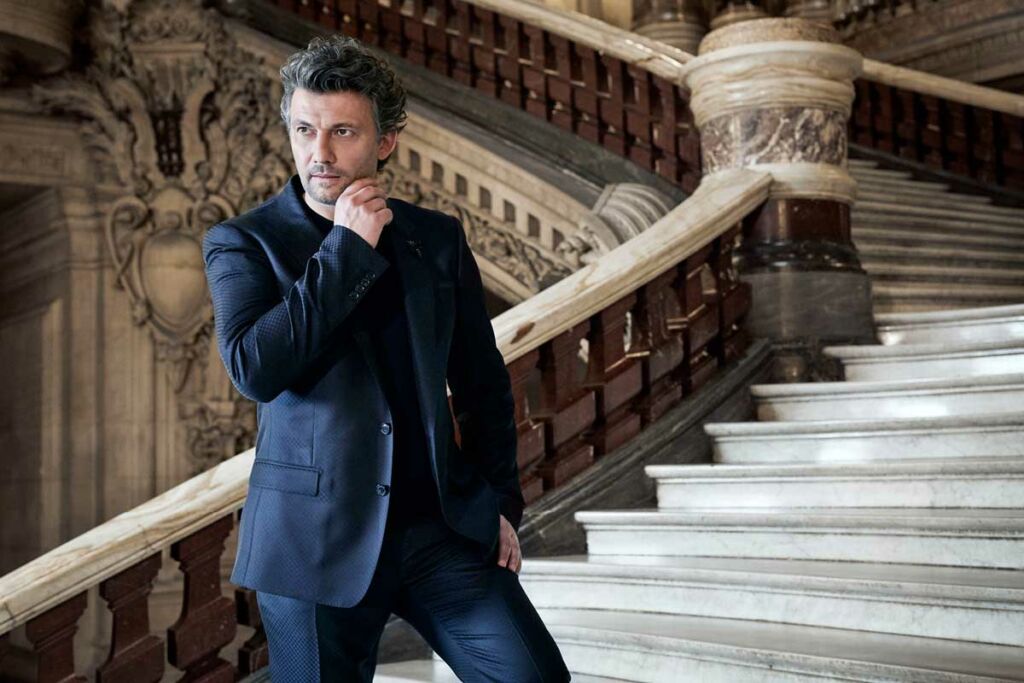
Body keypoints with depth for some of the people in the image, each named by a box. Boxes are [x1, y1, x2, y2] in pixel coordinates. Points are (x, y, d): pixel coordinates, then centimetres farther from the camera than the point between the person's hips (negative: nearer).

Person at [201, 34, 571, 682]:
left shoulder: (438, 238, 7)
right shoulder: (242, 242, -1)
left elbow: (483, 383, 15)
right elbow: (253, 368, -18)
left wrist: (501, 501, 9)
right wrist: (346, 249, -15)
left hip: (440, 526, 3)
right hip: (317, 539, -2)